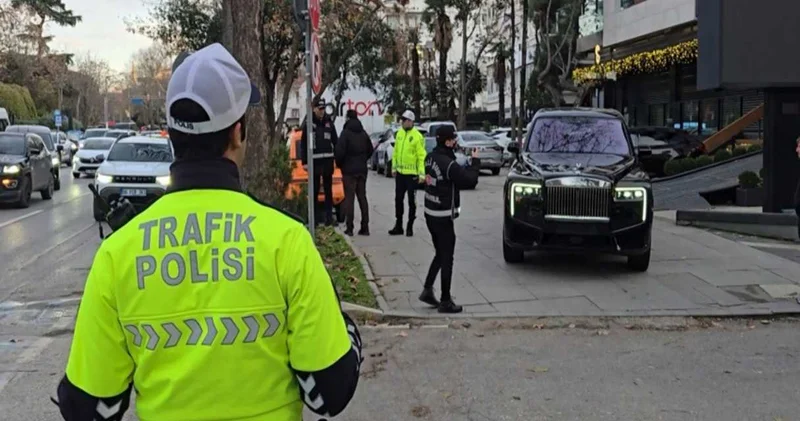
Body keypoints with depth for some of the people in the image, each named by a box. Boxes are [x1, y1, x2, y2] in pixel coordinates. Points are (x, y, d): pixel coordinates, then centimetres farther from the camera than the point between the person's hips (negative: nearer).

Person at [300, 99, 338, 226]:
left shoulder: (329, 123, 9)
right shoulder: (309, 124, 2)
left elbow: (335, 142, 10)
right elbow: (303, 144, 0)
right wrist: (304, 162, -5)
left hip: (327, 161, 2)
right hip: (314, 162, -2)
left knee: (328, 190, 5)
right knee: (314, 190, 3)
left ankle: (329, 217, 8)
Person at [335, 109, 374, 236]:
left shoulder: (346, 133, -12)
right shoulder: (363, 133, 9)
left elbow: (340, 151, -18)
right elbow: (370, 150, 12)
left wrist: (339, 164, -1)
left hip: (349, 170, -6)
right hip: (362, 170, 6)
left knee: (349, 198, -3)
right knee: (362, 197, 9)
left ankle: (349, 228, -4)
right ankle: (365, 227, 8)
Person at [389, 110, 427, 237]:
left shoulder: (417, 136, -13)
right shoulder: (399, 133, 7)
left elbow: (422, 156, -14)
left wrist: (422, 173, -17)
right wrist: (394, 167, 14)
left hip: (412, 174, -6)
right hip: (400, 173, 6)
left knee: (412, 201, 4)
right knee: (398, 199, 11)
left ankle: (410, 227, 14)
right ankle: (398, 225, 21)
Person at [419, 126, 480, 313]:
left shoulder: (431, 157, 3)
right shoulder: (448, 164, -23)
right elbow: (470, 181, -20)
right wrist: (475, 162, -6)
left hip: (430, 214, 8)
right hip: (443, 217, -8)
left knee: (440, 255, 21)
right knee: (446, 259, 2)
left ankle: (427, 290, 22)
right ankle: (445, 301, 9)